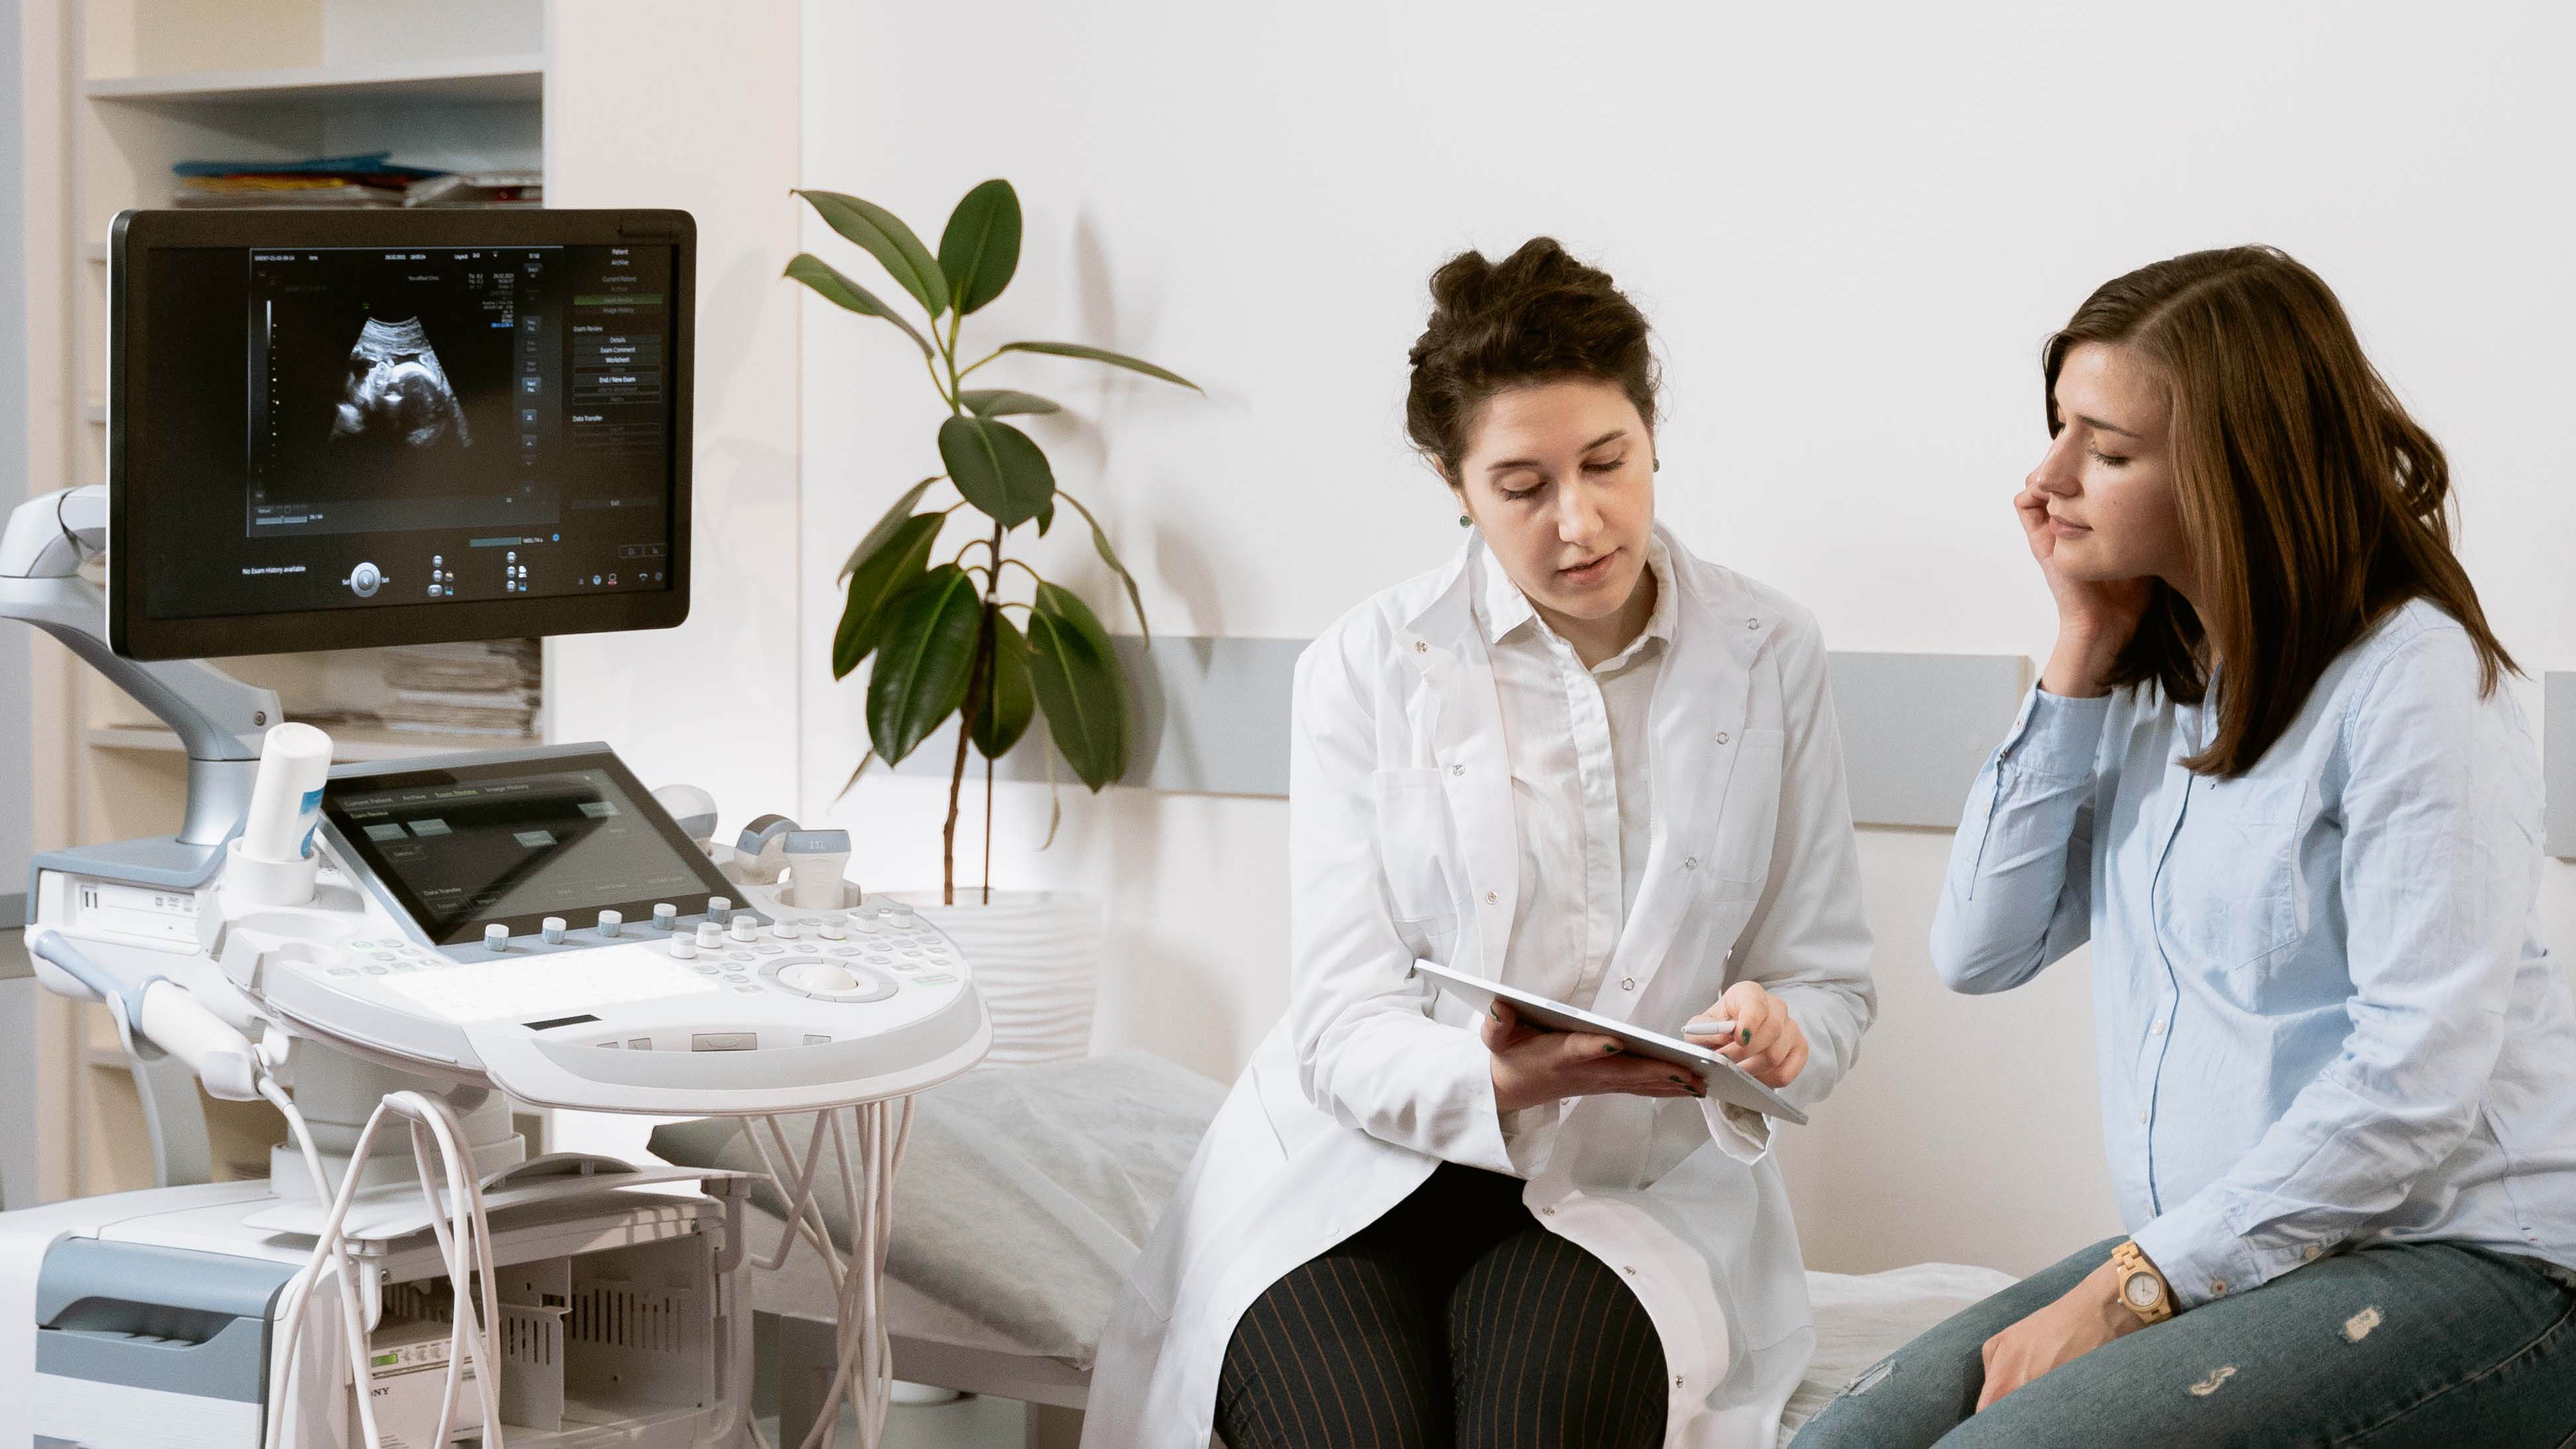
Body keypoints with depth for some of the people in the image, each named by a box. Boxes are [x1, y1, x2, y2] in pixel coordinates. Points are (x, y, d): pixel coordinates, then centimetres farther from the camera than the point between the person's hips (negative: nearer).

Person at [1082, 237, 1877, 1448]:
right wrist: (1498, 1080, -29)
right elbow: (1345, 1027, -7)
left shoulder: (1767, 658, 7)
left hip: (1626, 1189, 1)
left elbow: (1827, 983, 9)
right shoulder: (1365, 668, 1)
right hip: (1361, 1167, -1)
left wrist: (1775, 1038, -16)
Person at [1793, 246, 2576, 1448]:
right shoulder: (2154, 680, 12)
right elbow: (1978, 951, 6)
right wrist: (2083, 659, 2)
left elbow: (2416, 1077, -19)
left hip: (2463, 1260, -7)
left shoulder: (2411, 682, -13)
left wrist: (2129, 1289, -18)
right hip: (2205, 1250, 7)